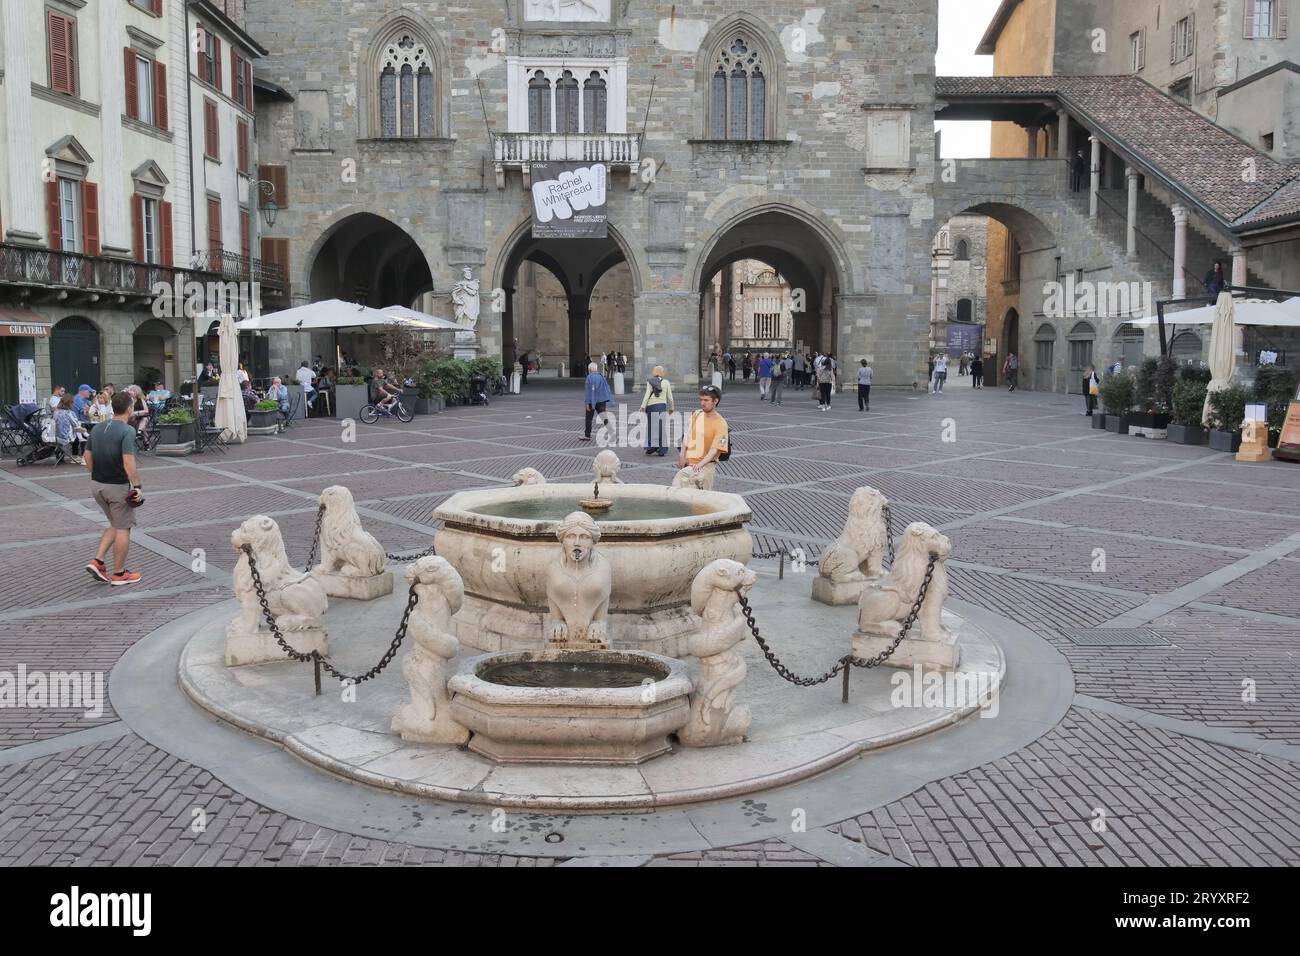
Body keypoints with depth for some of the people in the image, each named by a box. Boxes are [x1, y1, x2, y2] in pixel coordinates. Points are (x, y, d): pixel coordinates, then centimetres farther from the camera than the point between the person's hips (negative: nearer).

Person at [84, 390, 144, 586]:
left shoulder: (97, 429, 6)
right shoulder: (127, 431, -18)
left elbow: (88, 457, 11)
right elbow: (128, 463, -25)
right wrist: (137, 486, -20)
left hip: (96, 485, 7)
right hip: (118, 486, -7)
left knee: (115, 525, 22)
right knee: (123, 529, 6)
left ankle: (98, 561, 9)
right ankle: (119, 574, 11)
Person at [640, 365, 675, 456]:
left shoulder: (650, 382, 1)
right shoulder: (666, 382, 4)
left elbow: (647, 395, -8)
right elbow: (670, 397, 8)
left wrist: (643, 406, -7)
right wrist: (671, 408, 19)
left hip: (651, 406, -1)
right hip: (662, 406, 1)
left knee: (651, 427, 9)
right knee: (662, 428, 4)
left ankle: (651, 446, 6)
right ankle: (661, 450, 3)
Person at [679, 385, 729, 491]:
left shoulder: (720, 424, -12)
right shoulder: (696, 415, 6)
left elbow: (715, 449, -18)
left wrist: (700, 464, -28)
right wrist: (682, 455, 1)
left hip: (706, 465, -5)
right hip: (688, 462, 5)